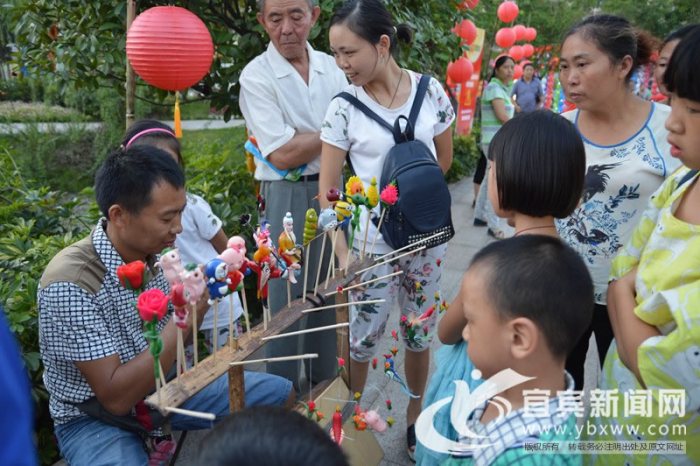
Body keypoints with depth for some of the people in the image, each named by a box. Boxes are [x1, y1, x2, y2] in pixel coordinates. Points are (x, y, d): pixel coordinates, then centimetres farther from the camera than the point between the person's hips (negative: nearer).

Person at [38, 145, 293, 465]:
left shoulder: (156, 253, -7)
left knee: (281, 395, 4)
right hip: (95, 417, -6)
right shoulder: (69, 283, -26)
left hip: (163, 385, 7)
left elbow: (171, 341, 3)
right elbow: (116, 398, -27)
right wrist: (183, 319, -31)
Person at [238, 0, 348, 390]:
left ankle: (326, 379, 34)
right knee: (288, 297, 5)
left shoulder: (331, 67, 5)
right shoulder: (257, 76, -11)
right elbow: (283, 154, -17)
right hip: (287, 196, -5)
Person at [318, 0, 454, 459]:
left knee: (421, 331, 14)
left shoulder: (430, 90, -5)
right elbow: (328, 189, -10)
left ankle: (415, 417, 36)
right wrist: (342, 253, -16)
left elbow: (444, 158, 9)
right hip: (372, 239, -2)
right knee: (364, 333, 8)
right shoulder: (344, 108, -11)